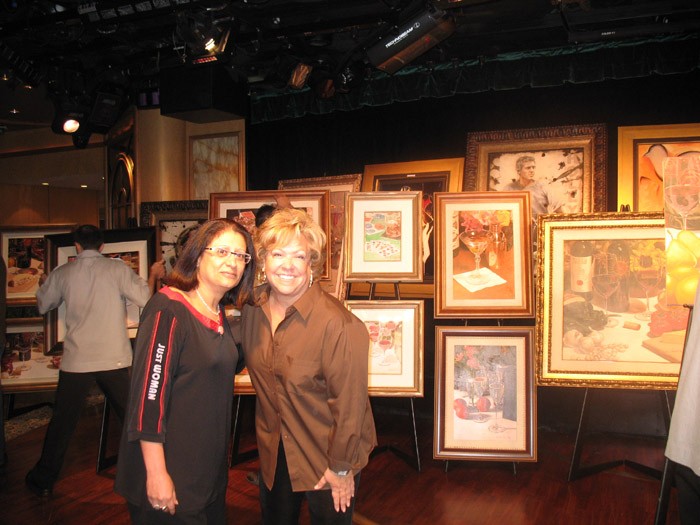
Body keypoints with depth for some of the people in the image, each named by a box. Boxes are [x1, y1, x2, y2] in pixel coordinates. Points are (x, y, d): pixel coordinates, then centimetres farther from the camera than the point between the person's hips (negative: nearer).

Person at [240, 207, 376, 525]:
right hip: (274, 451, 6)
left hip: (326, 454, -5)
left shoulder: (337, 324, -27)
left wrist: (342, 466, -14)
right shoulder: (252, 308, -6)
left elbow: (349, 403, -22)